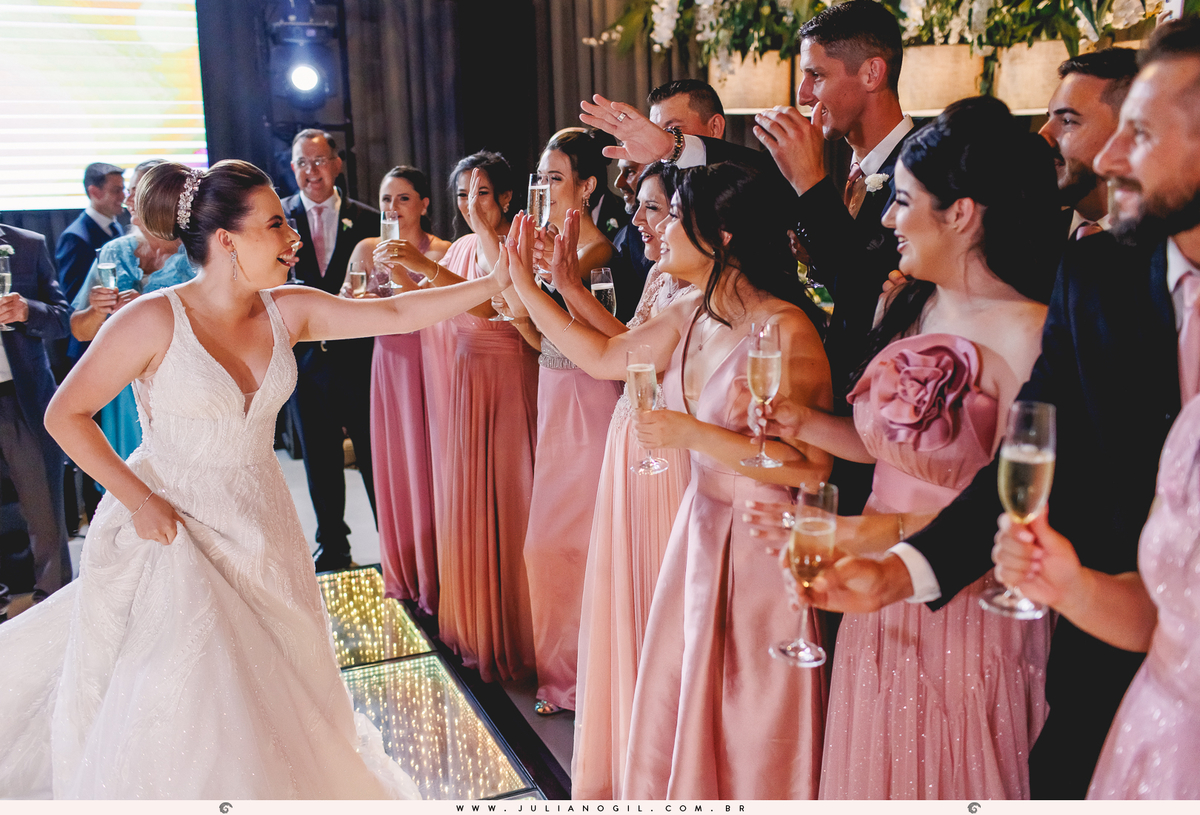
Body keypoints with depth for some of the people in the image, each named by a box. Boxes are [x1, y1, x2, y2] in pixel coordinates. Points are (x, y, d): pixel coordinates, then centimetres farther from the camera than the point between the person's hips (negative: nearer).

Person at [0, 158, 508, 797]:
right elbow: (64, 415, -10)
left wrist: (495, 282, -13)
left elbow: (394, 314, -7)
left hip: (258, 524, 5)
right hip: (171, 526, -5)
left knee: (270, 690, 16)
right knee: (181, 703, 0)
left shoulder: (287, 311, -4)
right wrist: (139, 499, -15)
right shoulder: (153, 321, -18)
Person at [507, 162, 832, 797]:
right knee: (682, 701, 20)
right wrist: (524, 285, 11)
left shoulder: (786, 330, -22)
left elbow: (812, 466, -24)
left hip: (762, 546, -7)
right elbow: (603, 357, 14)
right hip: (701, 528, 8)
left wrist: (692, 434, -25)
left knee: (753, 725, 10)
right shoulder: (689, 316, 2)